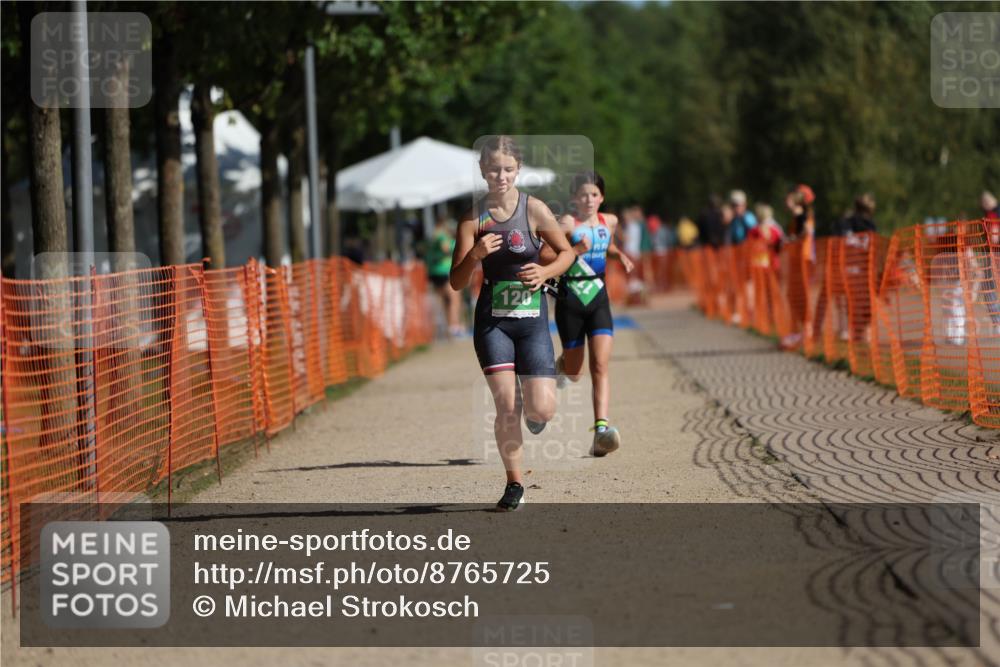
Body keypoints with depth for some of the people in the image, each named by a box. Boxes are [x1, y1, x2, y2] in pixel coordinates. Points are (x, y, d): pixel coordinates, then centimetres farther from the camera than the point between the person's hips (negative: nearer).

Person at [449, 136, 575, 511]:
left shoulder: (535, 210, -5)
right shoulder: (473, 217, -3)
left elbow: (566, 252, 8)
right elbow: (457, 283, -3)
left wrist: (546, 272, -12)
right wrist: (474, 254, -23)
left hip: (532, 319, 0)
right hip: (492, 321, 0)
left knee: (542, 410, -8)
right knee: (506, 405, -9)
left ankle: (529, 408, 31)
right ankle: (514, 484, 9)